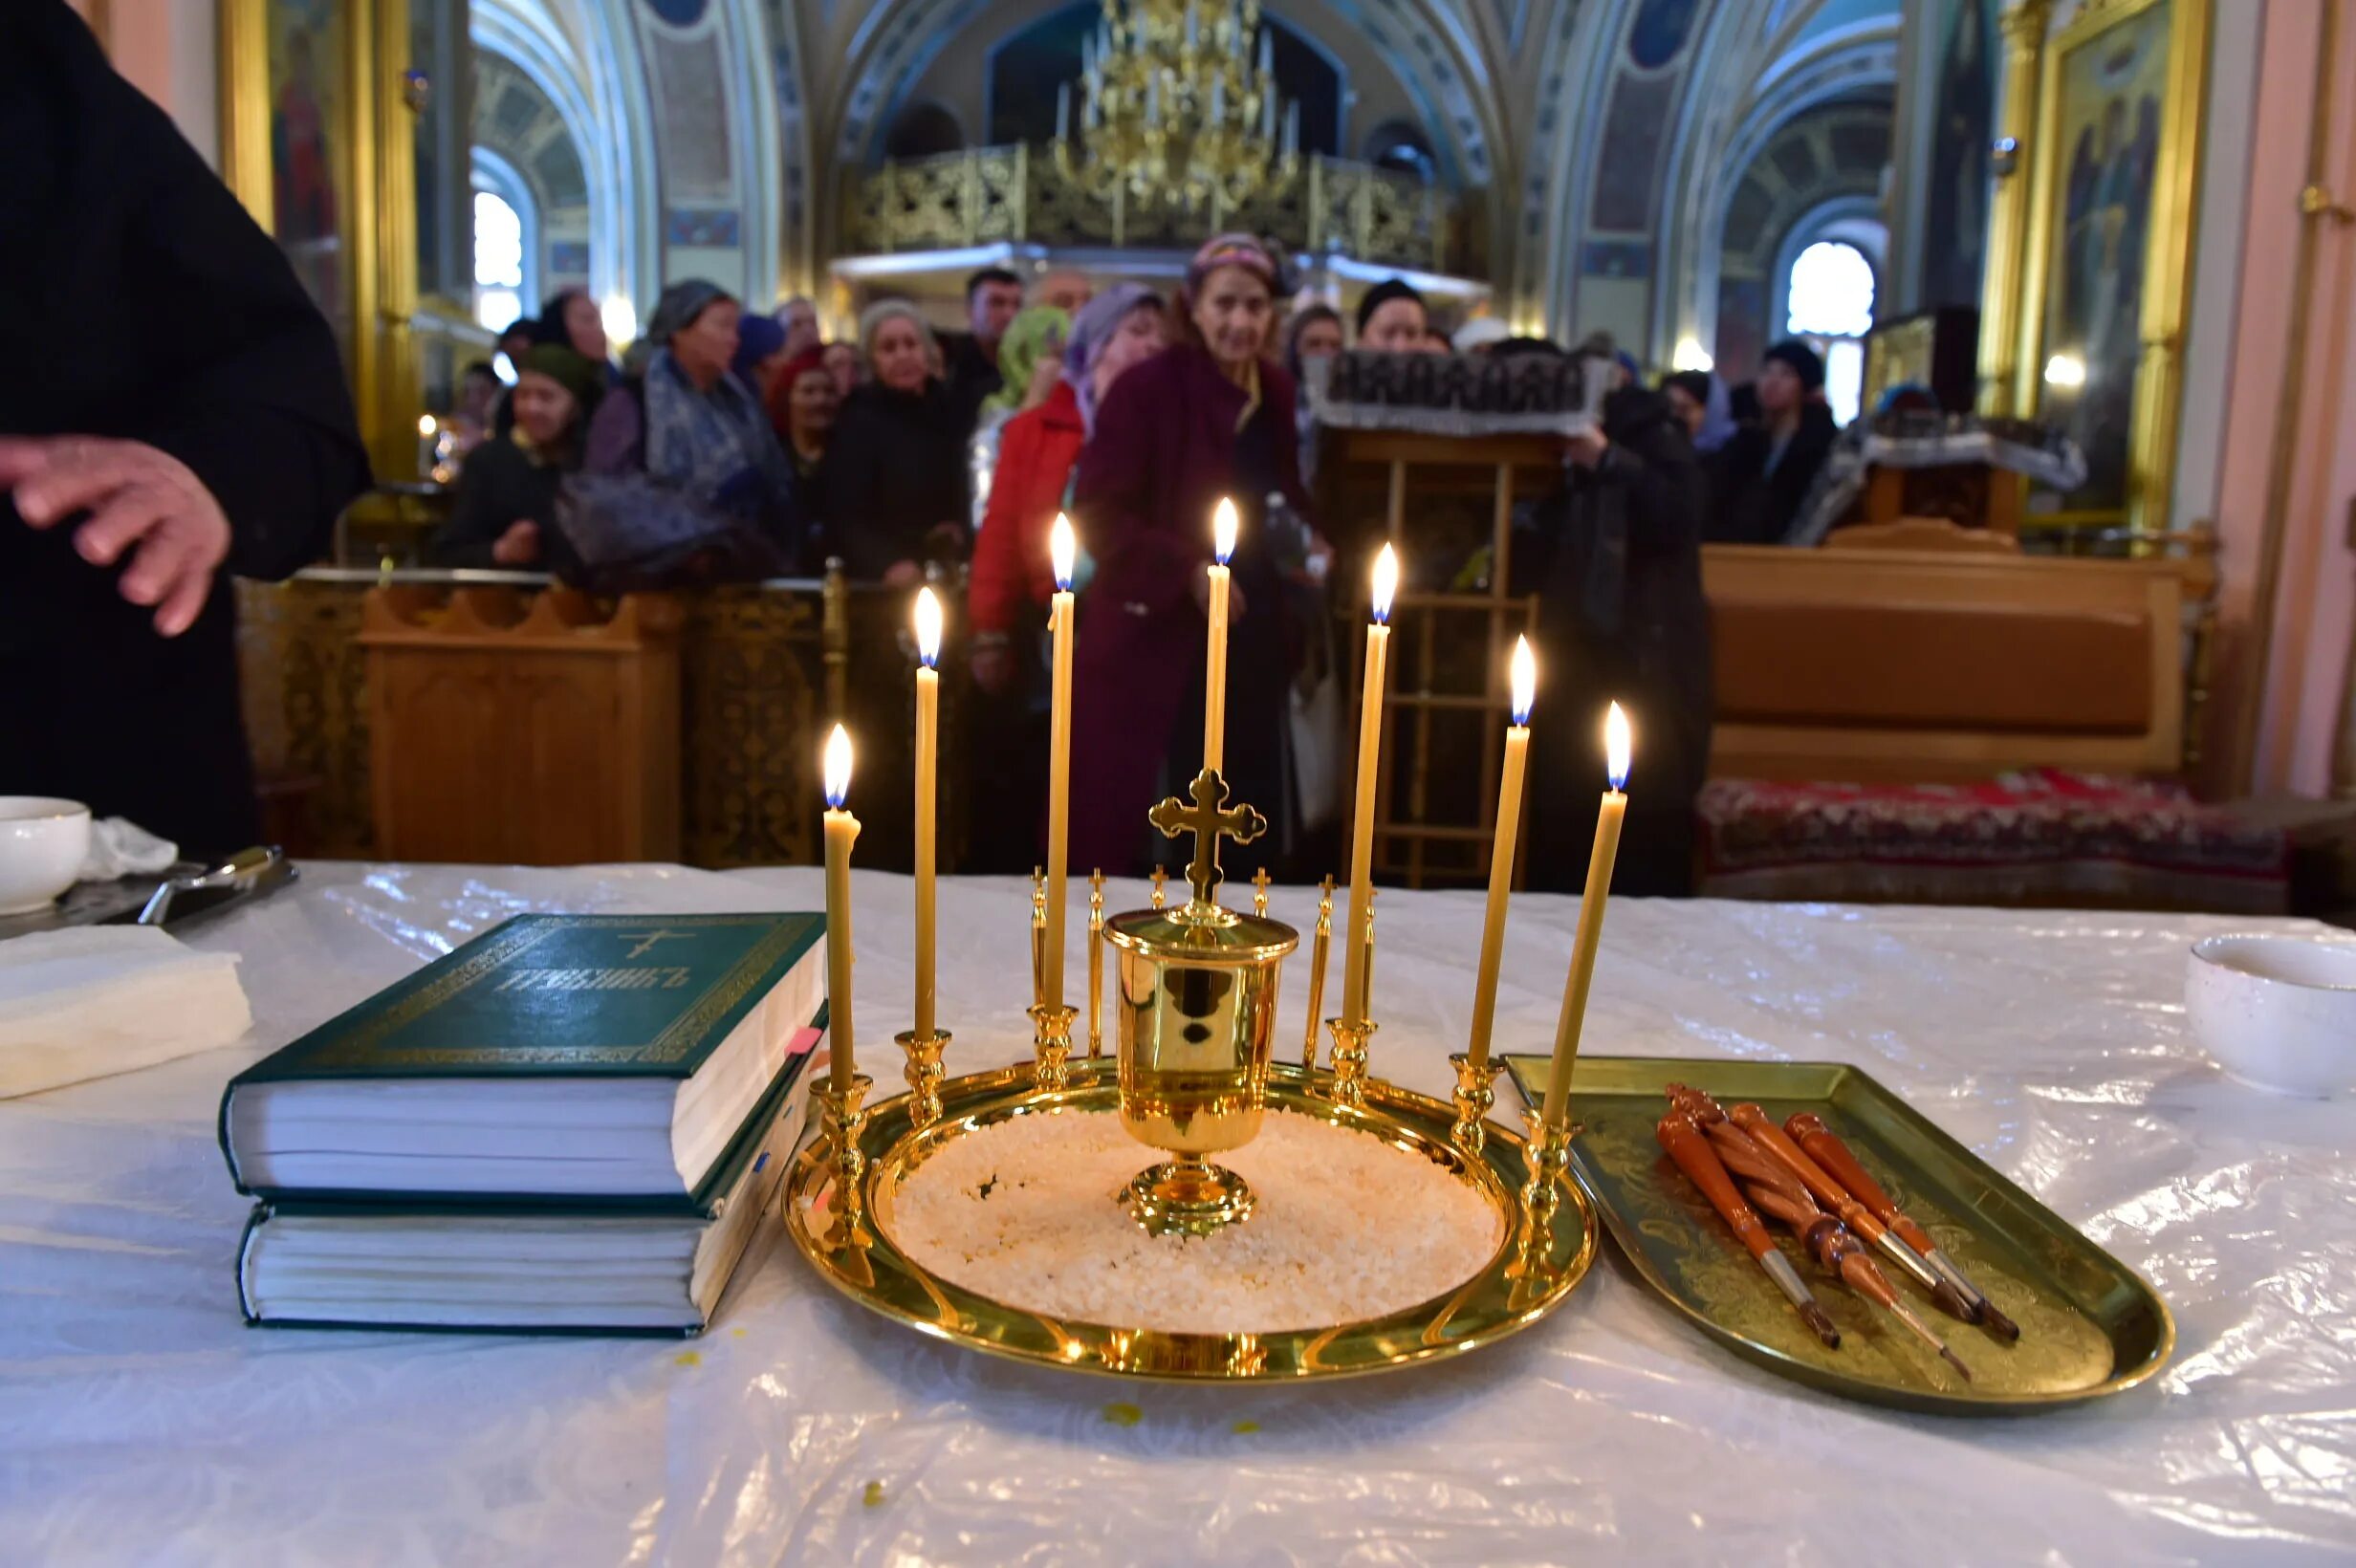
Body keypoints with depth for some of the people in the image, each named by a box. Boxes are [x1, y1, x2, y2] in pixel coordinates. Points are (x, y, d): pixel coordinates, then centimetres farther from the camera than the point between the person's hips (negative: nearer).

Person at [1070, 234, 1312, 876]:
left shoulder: (1280, 396, 8)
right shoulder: (1144, 389, -9)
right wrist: (1188, 570, -22)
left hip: (1252, 645, 6)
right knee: (1145, 844, 0)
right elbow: (1096, 515, -13)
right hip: (1156, 643, -5)